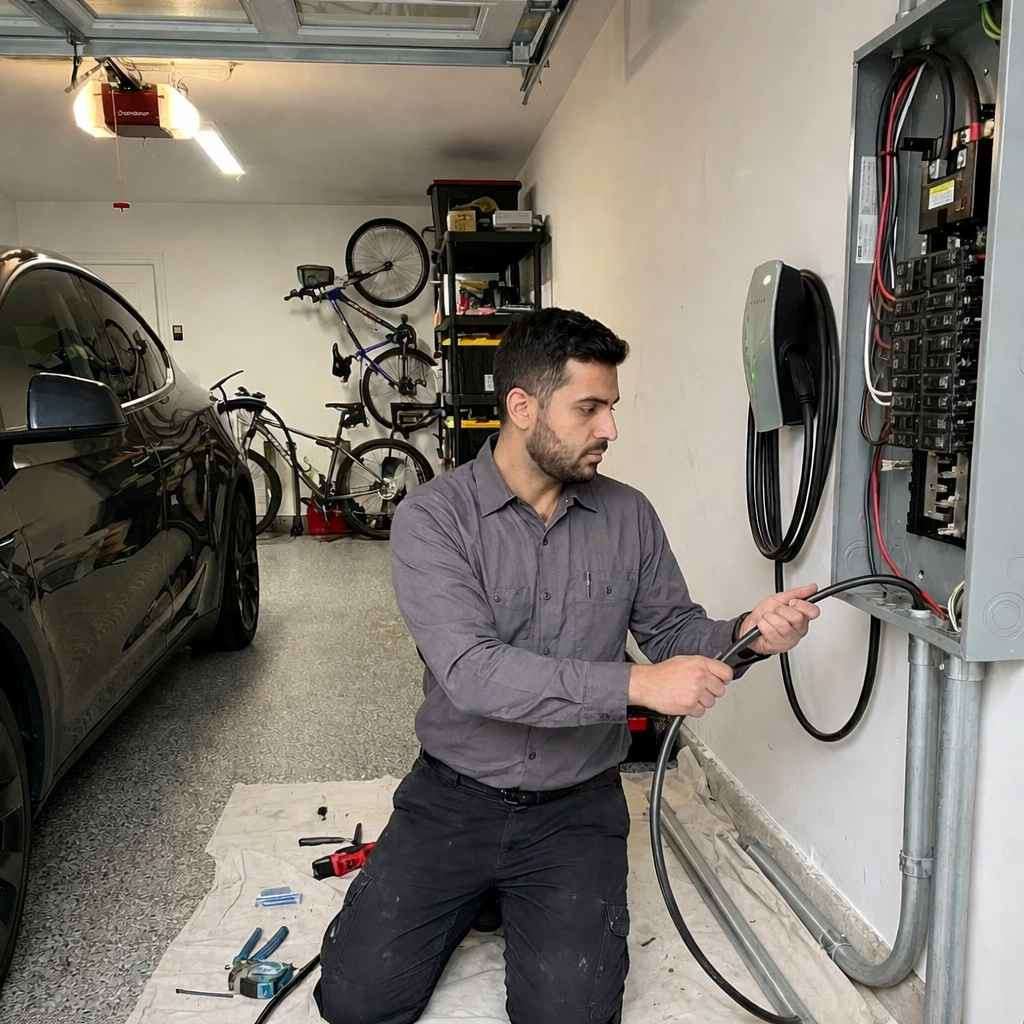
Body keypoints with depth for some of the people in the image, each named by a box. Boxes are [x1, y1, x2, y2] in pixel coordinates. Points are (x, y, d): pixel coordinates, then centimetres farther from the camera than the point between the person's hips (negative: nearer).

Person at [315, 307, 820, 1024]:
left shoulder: (628, 515, -2)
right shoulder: (433, 517, -14)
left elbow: (673, 630, 6)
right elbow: (470, 672, -26)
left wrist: (745, 635, -16)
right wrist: (634, 684, -31)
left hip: (576, 810, 2)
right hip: (454, 801, -1)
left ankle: (527, 906, 20)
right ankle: (476, 899, 23)